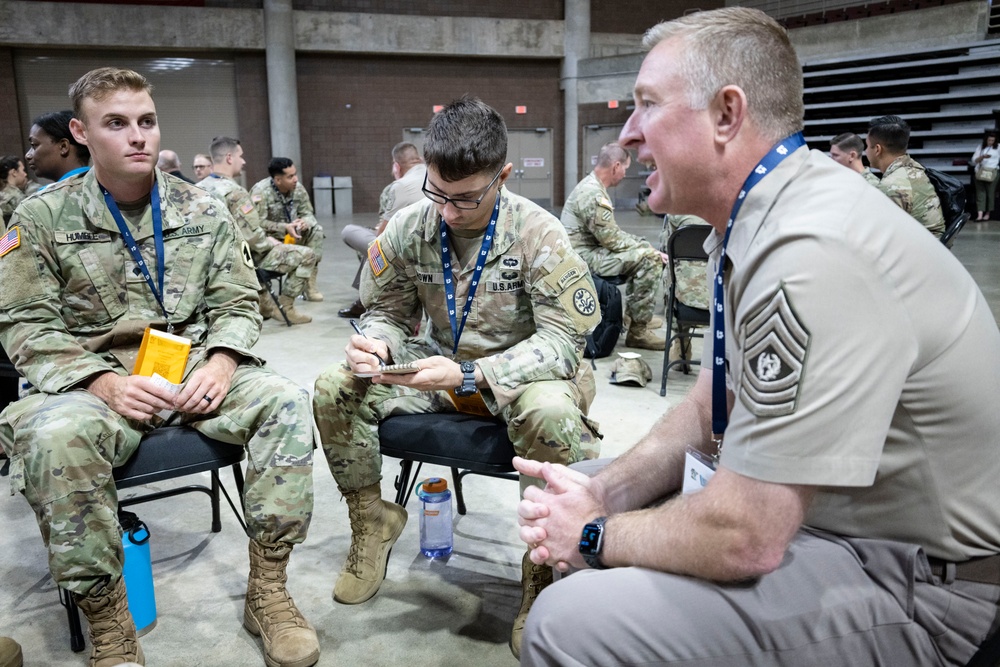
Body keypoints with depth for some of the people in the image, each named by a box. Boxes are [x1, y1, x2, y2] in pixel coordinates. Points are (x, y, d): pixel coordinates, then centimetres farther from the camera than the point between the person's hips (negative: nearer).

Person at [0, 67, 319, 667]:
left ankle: (268, 590, -12)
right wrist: (105, 383, -17)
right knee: (54, 436, -35)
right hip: (95, 381, -2)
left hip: (195, 372, 2)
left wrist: (220, 361, -13)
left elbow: (237, 304, 8)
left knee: (286, 402, -25)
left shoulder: (203, 211, 7)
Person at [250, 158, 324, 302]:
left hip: (291, 234, 6)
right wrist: (285, 228, -35)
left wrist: (305, 222, -25)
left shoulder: (298, 188, -5)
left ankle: (310, 284, -17)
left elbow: (307, 213, 1)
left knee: (315, 229, -19)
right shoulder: (260, 191, -21)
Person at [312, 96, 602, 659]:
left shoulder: (538, 233, -18)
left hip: (520, 372, -4)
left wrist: (468, 375, -32)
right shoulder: (408, 228, -6)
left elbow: (563, 340, -20)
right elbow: (389, 312, 7)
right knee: (334, 390, -15)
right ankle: (373, 519, 10)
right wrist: (378, 343, -20)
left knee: (551, 414, -39)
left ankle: (546, 567, -12)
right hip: (438, 366, 4)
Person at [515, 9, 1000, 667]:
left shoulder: (810, 254, -30)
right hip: (793, 504, 9)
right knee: (585, 497, 11)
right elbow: (711, 408, 10)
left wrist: (594, 533, -11)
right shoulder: (753, 220, 3)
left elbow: (744, 539, -28)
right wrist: (604, 491, -4)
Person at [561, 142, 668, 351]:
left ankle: (632, 314, 25)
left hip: (587, 252, 11)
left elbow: (611, 233, 17)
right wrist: (647, 248, -9)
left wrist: (644, 245, 7)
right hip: (585, 257, -11)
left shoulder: (591, 186, 15)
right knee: (649, 259, -19)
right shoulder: (592, 194, -20)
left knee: (643, 252, 20)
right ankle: (638, 331, -12)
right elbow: (613, 240, -21)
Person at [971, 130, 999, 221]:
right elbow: (974, 160, 4)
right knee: (980, 192, -7)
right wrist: (982, 157, -11)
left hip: (993, 172, -1)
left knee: (990, 192, -2)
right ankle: (980, 214, -13)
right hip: (981, 172, 1)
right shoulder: (980, 147, 12)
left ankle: (988, 213, 9)